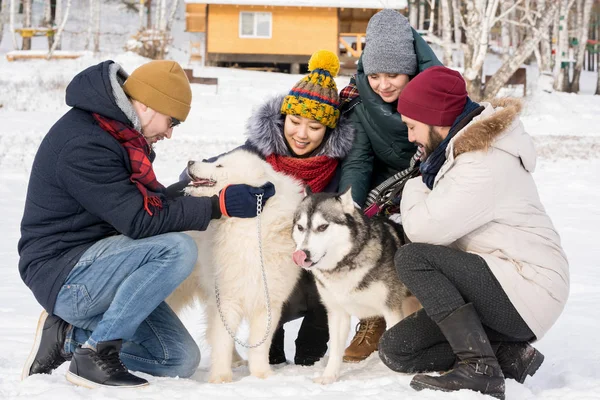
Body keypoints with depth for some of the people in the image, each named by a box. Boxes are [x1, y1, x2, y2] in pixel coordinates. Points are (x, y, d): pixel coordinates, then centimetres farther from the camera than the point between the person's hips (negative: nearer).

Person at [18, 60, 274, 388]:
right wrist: (218, 205, -23)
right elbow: (140, 220, -25)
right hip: (63, 275, -10)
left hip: (93, 268, 10)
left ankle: (69, 335, 9)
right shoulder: (84, 144, -22)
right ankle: (95, 355, -19)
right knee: (178, 249, -30)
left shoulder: (116, 130, 10)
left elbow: (147, 200, 14)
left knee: (181, 360, 3)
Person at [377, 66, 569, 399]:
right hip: (495, 288, 10)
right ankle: (509, 356, -2)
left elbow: (424, 228, -22)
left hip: (527, 291, -10)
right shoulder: (458, 151, 13)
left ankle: (480, 367, -23)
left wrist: (413, 188, -3)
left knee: (412, 258, -24)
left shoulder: (487, 163, -20)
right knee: (396, 350, 2)